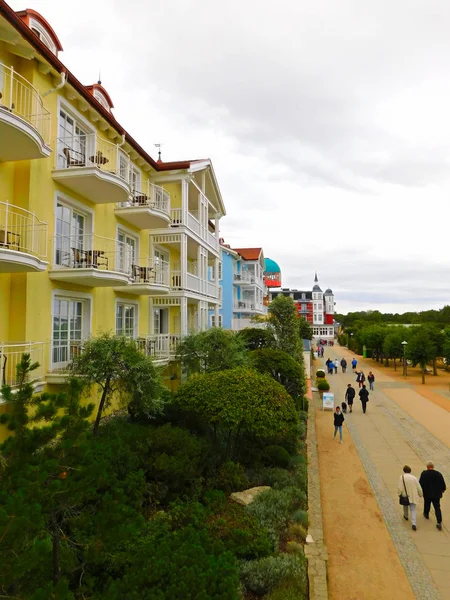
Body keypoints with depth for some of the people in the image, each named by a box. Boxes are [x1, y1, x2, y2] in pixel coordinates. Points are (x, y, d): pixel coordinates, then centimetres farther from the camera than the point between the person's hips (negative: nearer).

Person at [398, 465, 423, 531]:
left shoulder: (401, 477, -13)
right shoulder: (414, 478, -5)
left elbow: (400, 488, -17)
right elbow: (419, 488, 1)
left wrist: (399, 494, 3)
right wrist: (420, 494, 22)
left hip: (405, 496, -1)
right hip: (413, 496, 1)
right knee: (413, 509, 6)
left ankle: (406, 516, 49)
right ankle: (414, 523, -10)